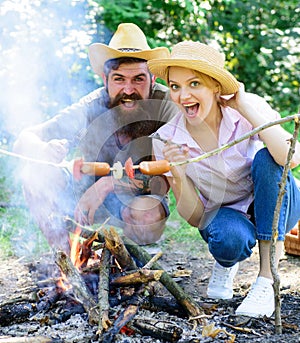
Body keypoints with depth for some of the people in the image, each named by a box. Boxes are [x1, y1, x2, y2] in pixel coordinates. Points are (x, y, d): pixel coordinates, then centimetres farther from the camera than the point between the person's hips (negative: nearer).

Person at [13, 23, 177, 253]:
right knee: (37, 172, -20)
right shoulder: (91, 109, -16)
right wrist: (45, 151, -40)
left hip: (143, 200, -2)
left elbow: (168, 180, -26)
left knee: (146, 214, -36)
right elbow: (24, 140, -16)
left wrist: (107, 184, -35)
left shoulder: (166, 105, -22)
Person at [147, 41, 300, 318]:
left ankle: (266, 280, -26)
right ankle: (225, 262, 6)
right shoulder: (167, 140, -17)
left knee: (267, 157, -31)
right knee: (228, 240, -35)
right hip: (225, 213, 0)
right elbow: (196, 218, -13)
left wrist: (245, 106, -34)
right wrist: (178, 176, -32)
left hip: (274, 207, 0)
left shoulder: (247, 109, -21)